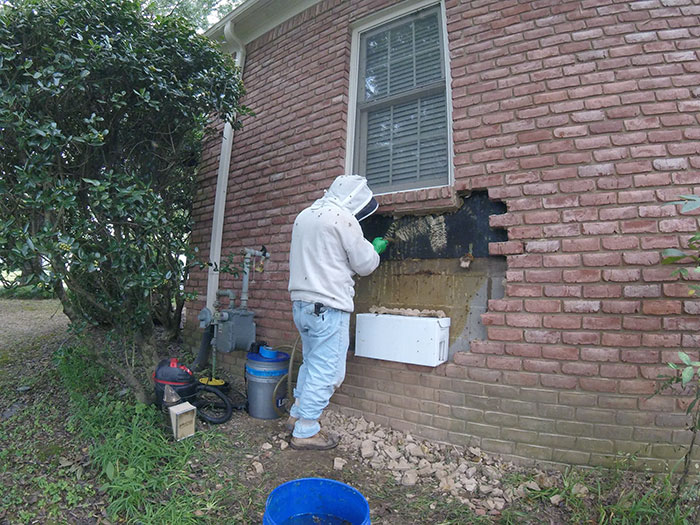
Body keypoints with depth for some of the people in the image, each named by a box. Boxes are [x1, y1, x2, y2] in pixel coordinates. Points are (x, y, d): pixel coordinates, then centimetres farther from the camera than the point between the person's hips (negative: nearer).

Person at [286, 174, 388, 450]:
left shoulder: (304, 215, 16)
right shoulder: (342, 217, -11)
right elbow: (364, 264, -7)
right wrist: (375, 249, 15)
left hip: (301, 303, 9)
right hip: (328, 306, -9)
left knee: (311, 363, 22)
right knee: (326, 371, 2)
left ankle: (296, 415, 32)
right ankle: (305, 432, 12)